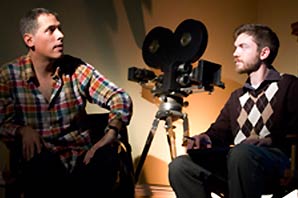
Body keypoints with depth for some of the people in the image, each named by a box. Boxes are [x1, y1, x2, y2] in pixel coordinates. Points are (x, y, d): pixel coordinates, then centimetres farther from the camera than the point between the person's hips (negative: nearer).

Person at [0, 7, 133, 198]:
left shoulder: (77, 69, 2)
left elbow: (121, 98, -3)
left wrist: (111, 133, -22)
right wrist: (23, 130, -24)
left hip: (81, 157, 2)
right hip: (39, 162, -2)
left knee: (106, 156, -29)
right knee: (42, 162, -36)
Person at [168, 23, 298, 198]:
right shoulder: (236, 97, 29)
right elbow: (220, 131, 19)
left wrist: (270, 140, -21)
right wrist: (206, 138, -3)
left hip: (276, 161, -6)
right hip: (235, 164, 6)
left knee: (241, 152, -39)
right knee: (180, 166, -16)